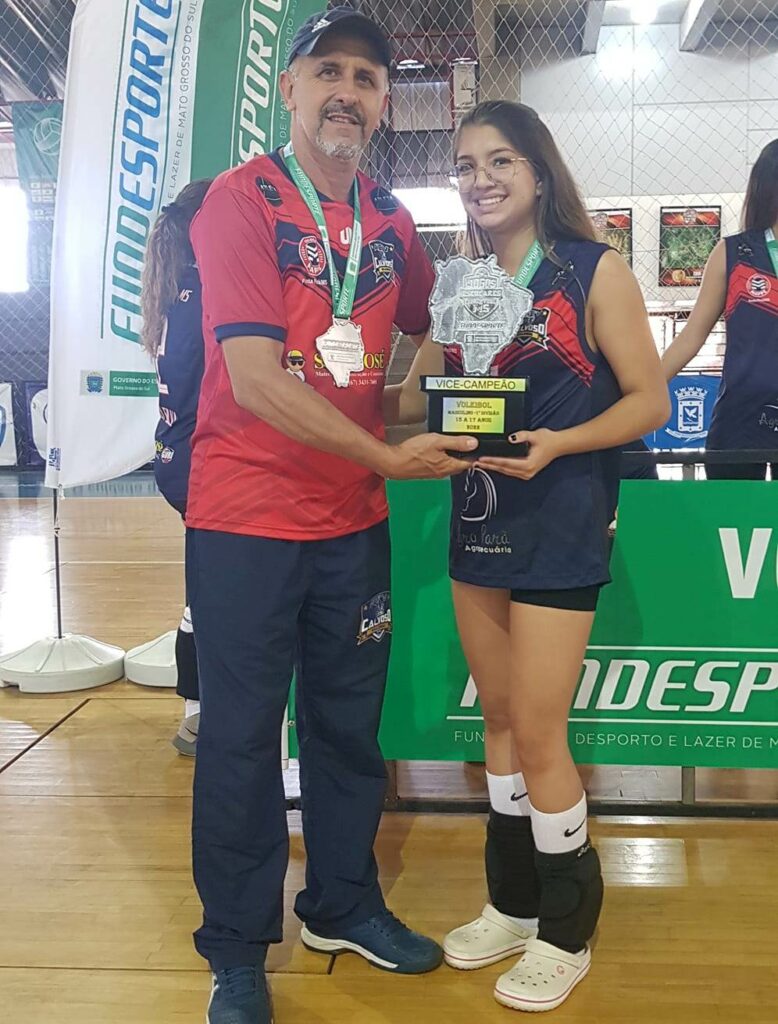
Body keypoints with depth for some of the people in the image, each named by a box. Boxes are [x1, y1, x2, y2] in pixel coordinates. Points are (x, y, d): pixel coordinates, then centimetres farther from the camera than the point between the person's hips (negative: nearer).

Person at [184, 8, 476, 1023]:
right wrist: (388, 456, -19)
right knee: (243, 733, 6)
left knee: (350, 725, 15)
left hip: (354, 519, 5)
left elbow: (424, 328, 26)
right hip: (246, 518, -5)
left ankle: (345, 906, 36)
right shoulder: (240, 199, -10)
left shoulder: (392, 221, 7)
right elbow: (256, 380, -19)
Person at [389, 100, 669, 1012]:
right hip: (476, 518, 6)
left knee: (537, 734, -2)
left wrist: (556, 444, -22)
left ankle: (566, 931, 19)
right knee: (498, 720, 14)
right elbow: (421, 395, 9)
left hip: (558, 524, -5)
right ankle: (513, 903, 32)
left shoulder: (594, 272, -6)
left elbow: (648, 399, -8)